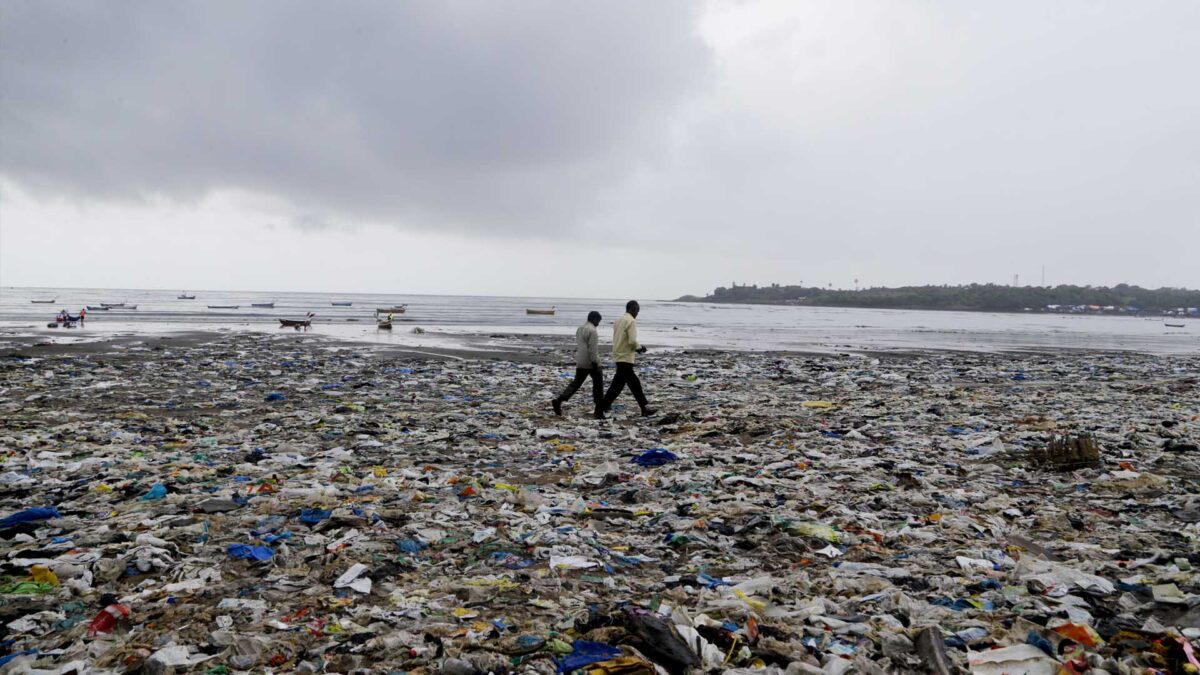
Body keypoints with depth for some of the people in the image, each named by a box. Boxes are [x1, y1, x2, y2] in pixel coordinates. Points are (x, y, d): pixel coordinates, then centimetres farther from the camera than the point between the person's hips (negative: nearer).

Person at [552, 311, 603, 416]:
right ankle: (600, 405, 17)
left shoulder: (580, 328, 14)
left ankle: (559, 401, -6)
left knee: (576, 383, 7)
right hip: (590, 362, -8)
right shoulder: (592, 330, -15)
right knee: (598, 380, 10)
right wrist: (595, 363, -18)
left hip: (580, 362, 8)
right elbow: (593, 349, -20)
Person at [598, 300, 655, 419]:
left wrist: (636, 348, 14)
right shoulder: (631, 321, -13)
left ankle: (645, 409, 18)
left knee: (635, 384, 14)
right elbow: (632, 341, -21)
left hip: (619, 356, 10)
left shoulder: (619, 320, 14)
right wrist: (639, 348, -1)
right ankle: (600, 409, -5)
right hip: (625, 358, -10)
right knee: (617, 385, -6)